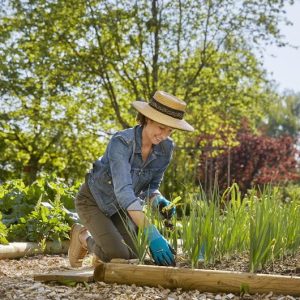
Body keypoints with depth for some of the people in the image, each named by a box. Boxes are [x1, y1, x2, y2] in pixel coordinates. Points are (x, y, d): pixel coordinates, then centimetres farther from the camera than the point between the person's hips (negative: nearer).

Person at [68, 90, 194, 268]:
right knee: (118, 255, -22)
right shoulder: (121, 142, -34)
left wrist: (159, 202, -27)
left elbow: (151, 187, -2)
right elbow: (123, 190, -44)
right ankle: (83, 237, 10)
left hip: (122, 207, 6)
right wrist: (152, 235, -52)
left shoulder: (165, 148, -15)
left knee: (134, 257, -9)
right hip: (94, 201, -5)